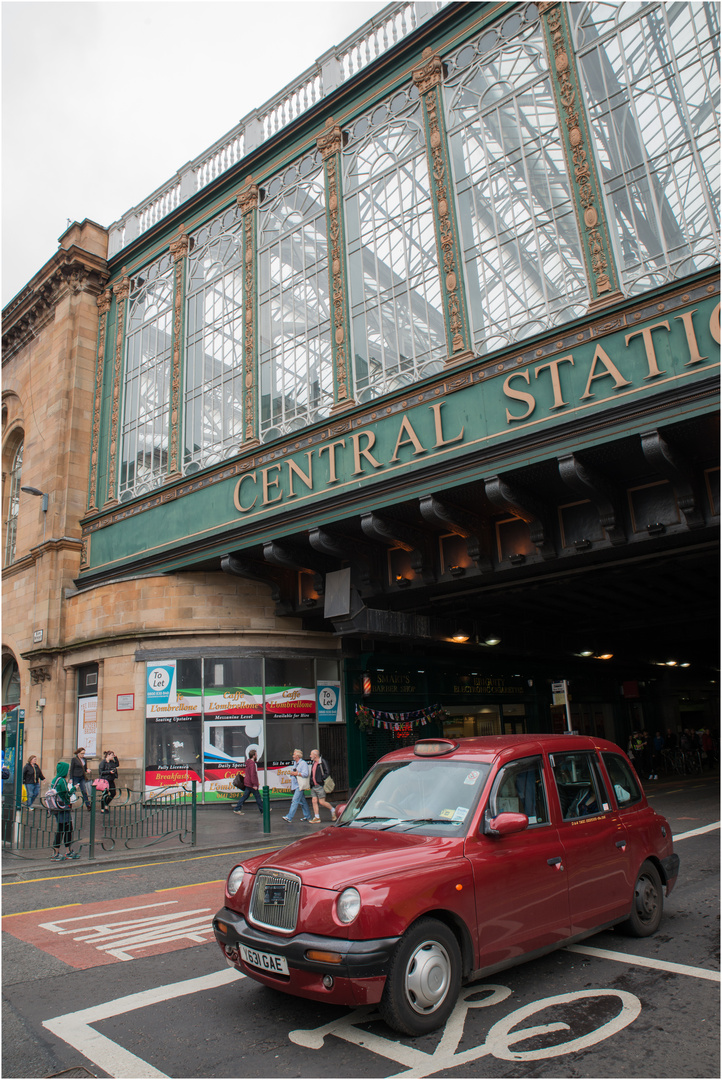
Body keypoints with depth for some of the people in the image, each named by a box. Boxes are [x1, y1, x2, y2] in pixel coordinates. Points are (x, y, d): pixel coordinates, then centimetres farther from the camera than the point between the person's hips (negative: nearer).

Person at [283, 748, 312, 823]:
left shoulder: (303, 763, -10)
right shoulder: (295, 763, 19)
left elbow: (305, 774, -19)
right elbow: (292, 772, 27)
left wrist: (296, 773, -15)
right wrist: (292, 773, 6)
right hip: (295, 785, 9)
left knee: (295, 801, -12)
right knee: (302, 801, 11)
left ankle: (289, 817, -15)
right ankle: (307, 816, 17)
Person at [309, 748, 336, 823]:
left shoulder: (323, 762, -9)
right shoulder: (313, 763, 16)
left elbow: (327, 772, -14)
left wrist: (322, 780, -19)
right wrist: (311, 782, 12)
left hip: (320, 786, -8)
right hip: (313, 786, 8)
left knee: (322, 802, -7)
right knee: (314, 801, 3)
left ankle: (333, 810, 15)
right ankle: (316, 818, 9)